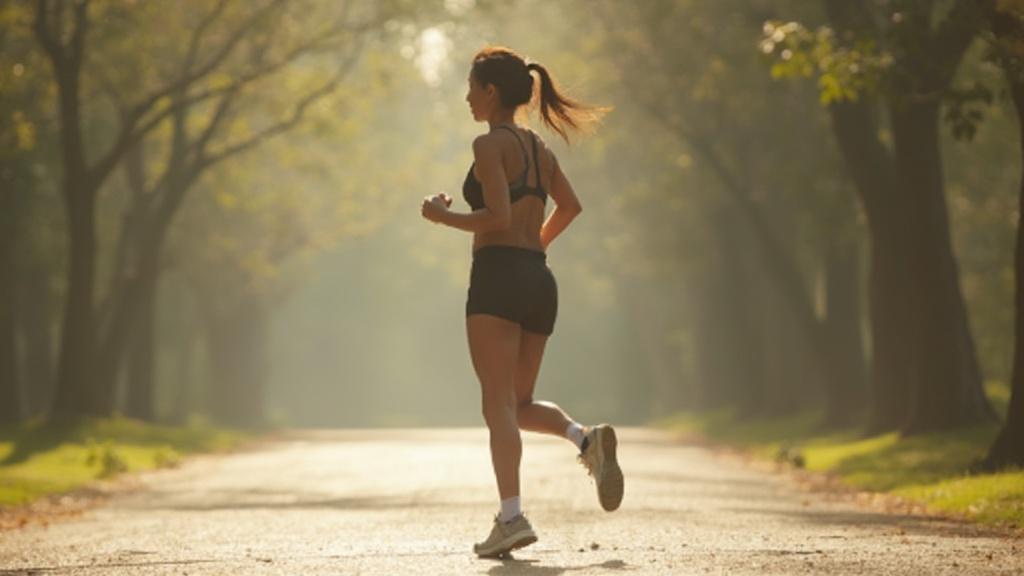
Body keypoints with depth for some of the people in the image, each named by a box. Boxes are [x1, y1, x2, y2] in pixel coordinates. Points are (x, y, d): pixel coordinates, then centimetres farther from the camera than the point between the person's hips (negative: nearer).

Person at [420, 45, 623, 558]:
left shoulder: (490, 145, -6)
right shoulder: (539, 148, 17)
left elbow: (498, 218, -14)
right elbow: (571, 206, 24)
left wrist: (443, 216, -1)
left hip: (498, 278, -7)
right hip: (540, 281, 7)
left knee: (498, 402, -11)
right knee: (520, 405, 14)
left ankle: (511, 517, -21)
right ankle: (587, 439, -14)